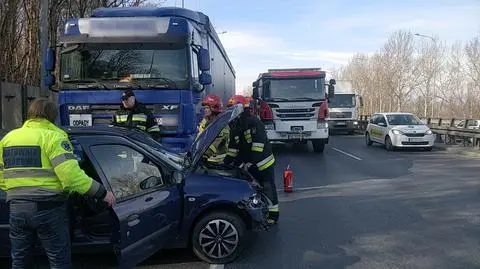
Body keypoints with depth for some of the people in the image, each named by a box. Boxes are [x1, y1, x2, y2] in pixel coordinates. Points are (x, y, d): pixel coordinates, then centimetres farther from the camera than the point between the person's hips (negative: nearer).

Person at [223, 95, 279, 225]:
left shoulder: (253, 121, -16)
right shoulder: (234, 127, 9)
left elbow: (259, 142, -23)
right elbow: (233, 147, 13)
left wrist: (253, 160, -27)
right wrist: (227, 160, 3)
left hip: (263, 162, -8)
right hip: (248, 164, 8)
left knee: (268, 189, 1)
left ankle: (273, 215, 12)